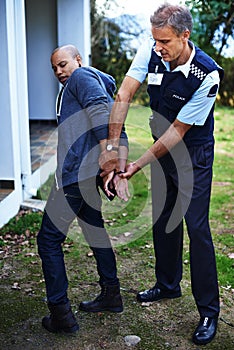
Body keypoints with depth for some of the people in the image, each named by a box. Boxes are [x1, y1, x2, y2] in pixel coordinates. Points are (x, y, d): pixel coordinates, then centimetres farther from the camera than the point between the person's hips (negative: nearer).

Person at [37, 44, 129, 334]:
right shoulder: (101, 87, 27)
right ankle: (111, 295, 34)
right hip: (92, 174, 10)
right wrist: (120, 172, 7)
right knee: (95, 231, 23)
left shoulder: (82, 76, 0)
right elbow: (119, 134, 18)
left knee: (48, 240, -2)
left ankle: (61, 314, 2)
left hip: (76, 174, -10)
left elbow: (100, 113, -17)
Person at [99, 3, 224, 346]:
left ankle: (209, 310, 6)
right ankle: (168, 285, 34)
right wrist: (111, 147, -24)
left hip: (194, 154, -6)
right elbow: (124, 95, -17)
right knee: (163, 219, 15)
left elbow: (178, 130, -23)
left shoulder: (207, 75, -26)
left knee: (197, 227, -6)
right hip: (162, 148, 6)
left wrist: (138, 165, -22)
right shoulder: (151, 50, -12)